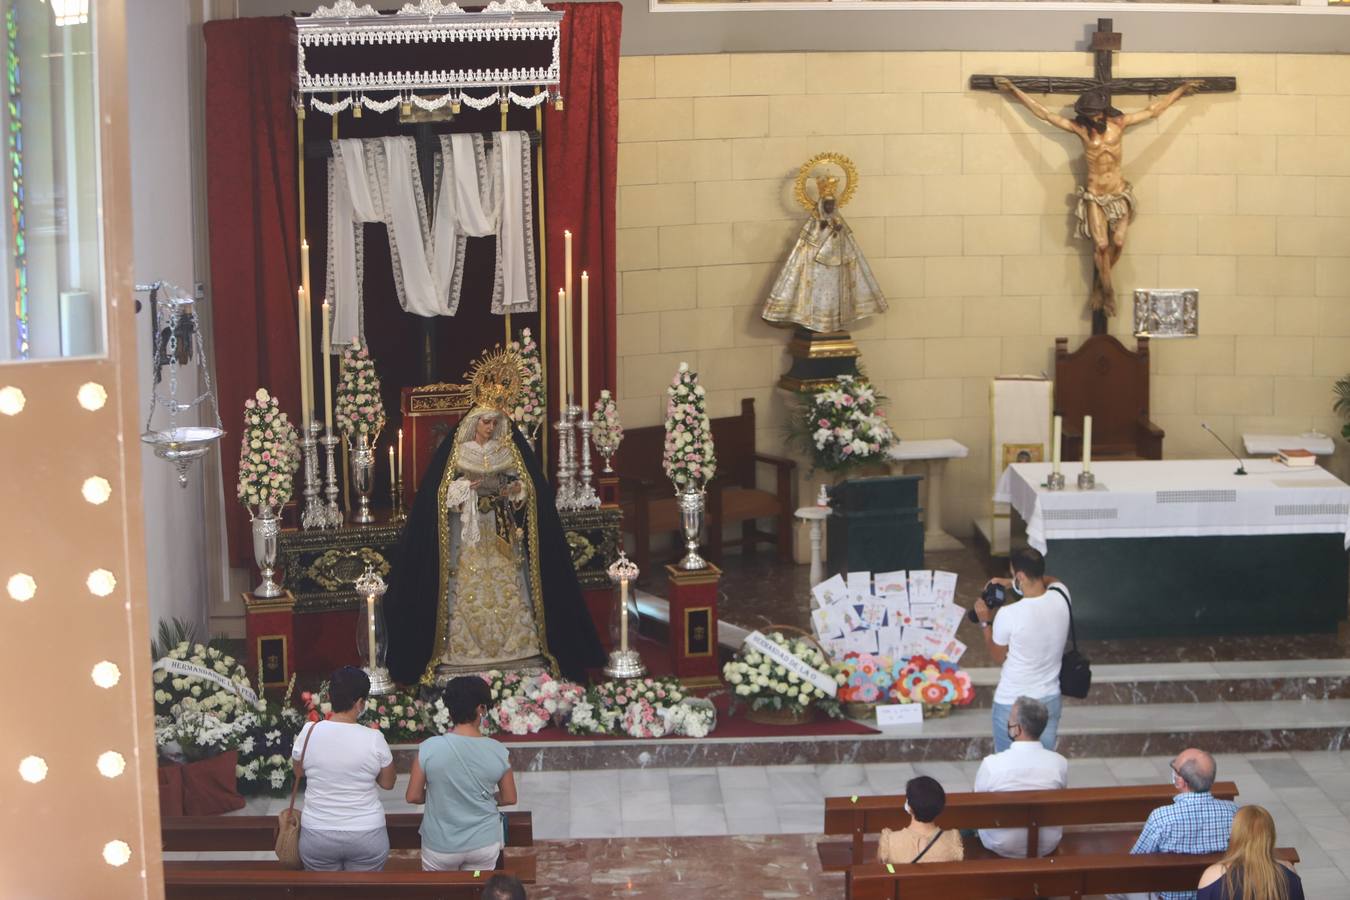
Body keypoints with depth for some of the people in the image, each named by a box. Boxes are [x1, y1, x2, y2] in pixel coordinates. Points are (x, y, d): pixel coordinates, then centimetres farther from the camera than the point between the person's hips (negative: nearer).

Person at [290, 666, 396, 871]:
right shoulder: (374, 739, -14)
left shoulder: (309, 732, -10)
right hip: (367, 836, -1)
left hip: (317, 835, 1)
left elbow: (299, 772, 8)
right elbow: (387, 783, 1)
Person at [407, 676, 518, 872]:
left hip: (441, 846, -1)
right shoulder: (497, 751, -11)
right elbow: (509, 798, 0)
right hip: (484, 843, 1)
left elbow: (413, 796, -8)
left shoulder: (429, 748, -17)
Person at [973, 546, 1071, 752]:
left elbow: (998, 657, -6)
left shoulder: (1008, 614, -25)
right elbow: (1051, 580, 16)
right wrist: (1011, 583, 6)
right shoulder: (1061, 597, -12)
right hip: (1050, 700, 5)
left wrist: (985, 621, 2)